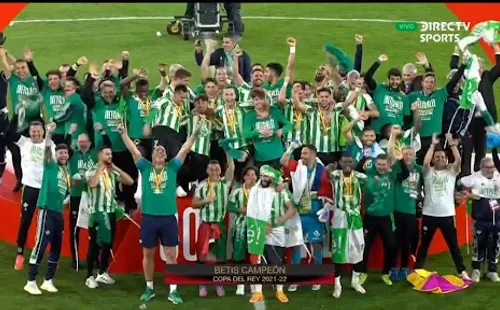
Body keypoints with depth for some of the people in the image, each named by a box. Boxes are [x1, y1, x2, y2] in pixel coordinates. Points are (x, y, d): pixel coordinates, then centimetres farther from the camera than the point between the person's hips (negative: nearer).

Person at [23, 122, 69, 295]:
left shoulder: (66, 172, 17)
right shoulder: (50, 165, 0)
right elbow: (47, 149, -18)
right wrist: (49, 133, -31)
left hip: (58, 213, 7)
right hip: (47, 210, -7)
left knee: (56, 248, 9)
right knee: (41, 245, -11)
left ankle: (48, 281, 19)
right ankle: (31, 282, -7)